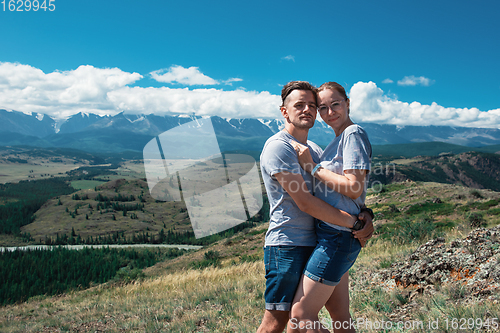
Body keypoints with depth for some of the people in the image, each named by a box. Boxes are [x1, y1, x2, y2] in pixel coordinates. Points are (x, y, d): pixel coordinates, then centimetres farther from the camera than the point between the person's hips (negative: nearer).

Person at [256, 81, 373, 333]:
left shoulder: (316, 151, 18)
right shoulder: (278, 147, -10)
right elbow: (304, 202, -18)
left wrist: (365, 214, -4)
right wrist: (353, 222, -14)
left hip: (314, 245, 8)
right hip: (286, 245, -8)